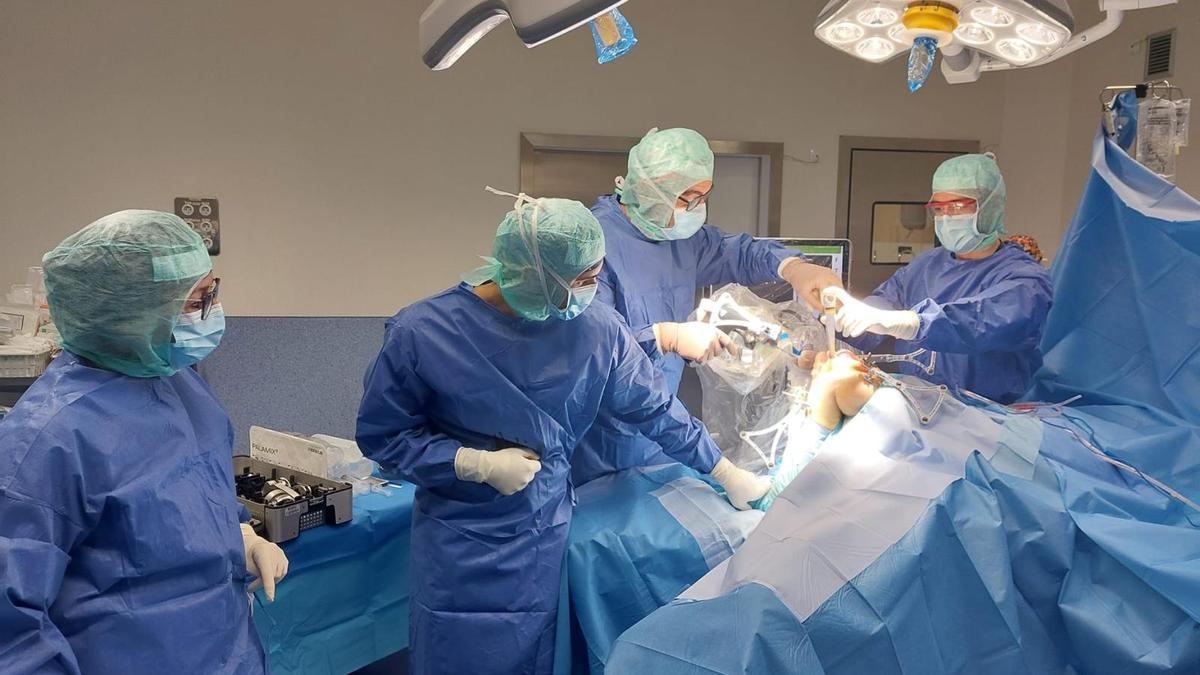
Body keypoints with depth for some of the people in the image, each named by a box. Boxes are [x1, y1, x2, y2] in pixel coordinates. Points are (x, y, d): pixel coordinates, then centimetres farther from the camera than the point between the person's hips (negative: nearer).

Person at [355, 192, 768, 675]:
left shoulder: (595, 329, -11)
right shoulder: (422, 332, -18)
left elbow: (655, 411, 1)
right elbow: (380, 433, -9)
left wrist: (730, 477, 6)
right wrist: (478, 465, -18)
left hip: (549, 541, 2)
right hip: (459, 549, -2)